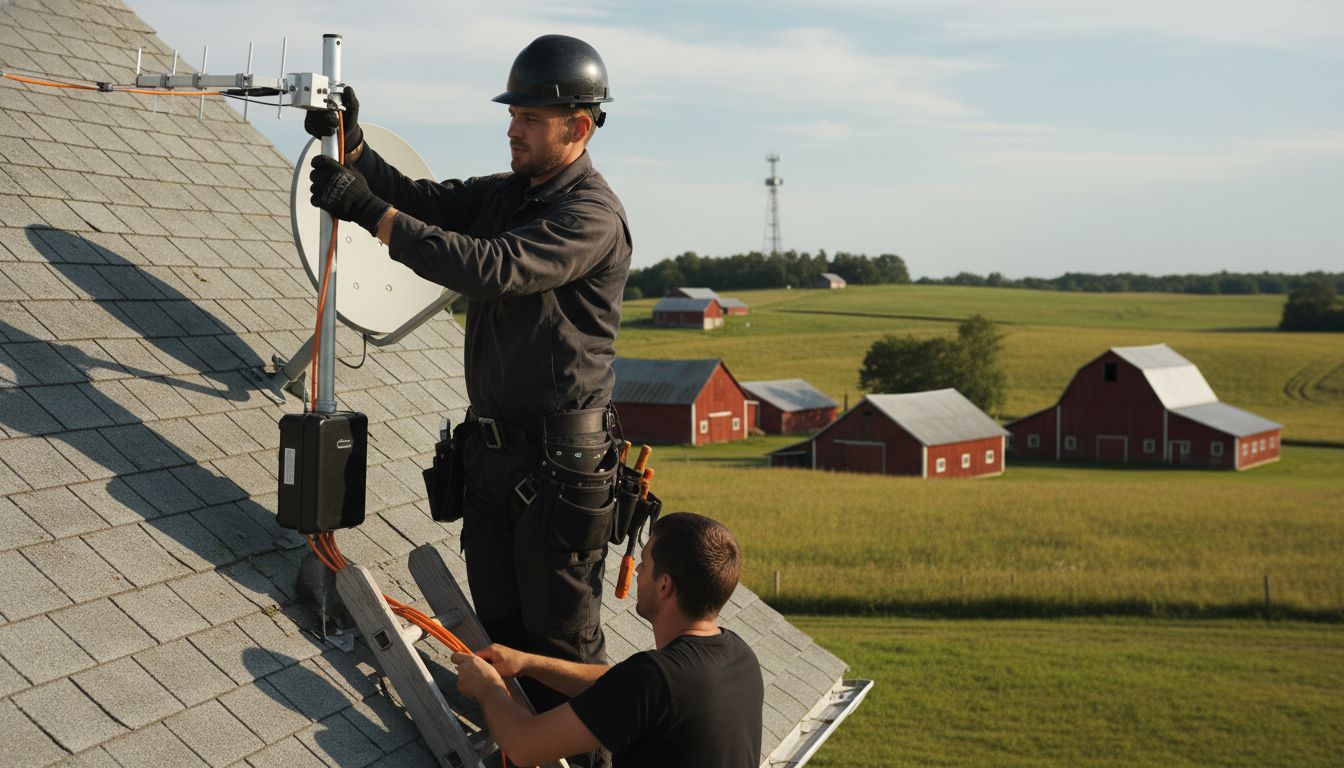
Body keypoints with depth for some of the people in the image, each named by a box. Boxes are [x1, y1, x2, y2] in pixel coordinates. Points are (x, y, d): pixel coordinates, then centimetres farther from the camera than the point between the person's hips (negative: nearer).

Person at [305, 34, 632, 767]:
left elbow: (493, 268, -28)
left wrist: (372, 213, -29)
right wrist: (353, 147, -14)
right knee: (501, 622, 15)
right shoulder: (503, 193, 11)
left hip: (557, 460, -8)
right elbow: (420, 198, 4)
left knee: (561, 636, 1)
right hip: (491, 450, 8)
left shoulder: (591, 213, -16)